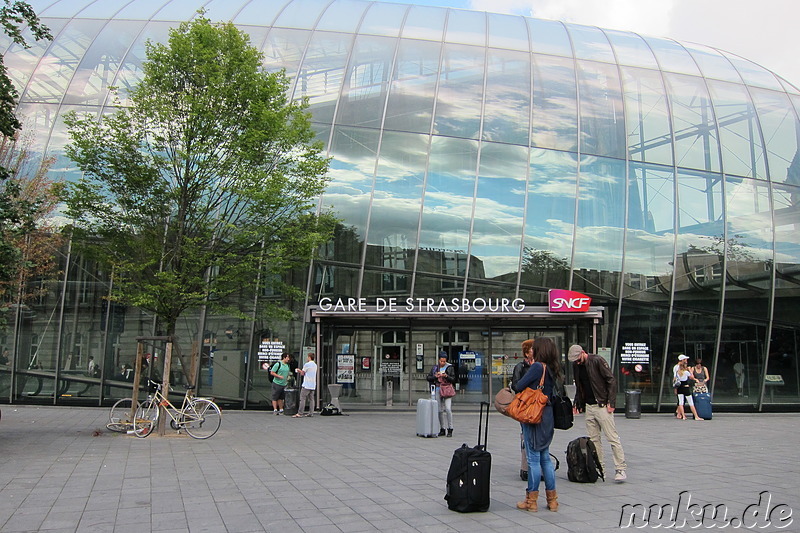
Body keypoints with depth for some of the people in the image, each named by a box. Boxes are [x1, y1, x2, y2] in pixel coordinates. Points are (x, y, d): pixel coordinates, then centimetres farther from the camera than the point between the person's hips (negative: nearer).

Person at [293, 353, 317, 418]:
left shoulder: (307, 364, -10)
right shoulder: (315, 365, 15)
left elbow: (302, 373, -4)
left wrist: (299, 371, 18)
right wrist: (300, 371, 26)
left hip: (307, 385, -7)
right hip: (313, 385, 7)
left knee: (302, 398, -6)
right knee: (311, 399, 8)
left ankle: (300, 413, -9)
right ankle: (311, 413, 6)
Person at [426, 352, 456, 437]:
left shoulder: (450, 367, -1)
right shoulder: (435, 367, 8)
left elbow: (453, 379, -3)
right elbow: (428, 378, 6)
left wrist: (446, 376, -20)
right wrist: (435, 376, -13)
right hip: (438, 389, 3)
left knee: (448, 409, -14)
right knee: (440, 410, 4)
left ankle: (450, 430, -8)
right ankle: (442, 430, 13)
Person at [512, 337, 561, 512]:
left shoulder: (537, 366, -14)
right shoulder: (552, 369, 9)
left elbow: (519, 386, -17)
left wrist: (513, 386, 5)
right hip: (548, 414, 8)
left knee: (533, 458, 0)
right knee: (545, 457, 15)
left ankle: (532, 501, 8)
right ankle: (552, 499, 19)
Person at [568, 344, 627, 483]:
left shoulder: (597, 361, -11)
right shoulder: (576, 365, 9)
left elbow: (611, 380, -11)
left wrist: (611, 402, -15)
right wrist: (577, 403, 13)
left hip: (602, 405, -6)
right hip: (588, 407, 7)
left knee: (613, 438, -5)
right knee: (593, 440, 7)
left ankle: (621, 469, -1)